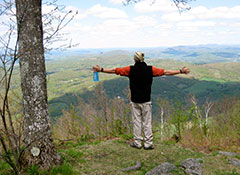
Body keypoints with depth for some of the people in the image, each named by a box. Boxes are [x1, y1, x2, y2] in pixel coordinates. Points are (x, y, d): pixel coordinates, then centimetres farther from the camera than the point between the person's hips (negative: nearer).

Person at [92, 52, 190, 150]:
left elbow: (115, 70, -4)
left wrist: (101, 70, 6)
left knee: (136, 122, 10)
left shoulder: (131, 69, -8)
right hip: (146, 101, 1)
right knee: (147, 122, 9)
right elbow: (166, 72, 1)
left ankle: (137, 143, 18)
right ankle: (148, 143, 15)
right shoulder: (150, 69, -5)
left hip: (135, 101, -1)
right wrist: (180, 71, 11)